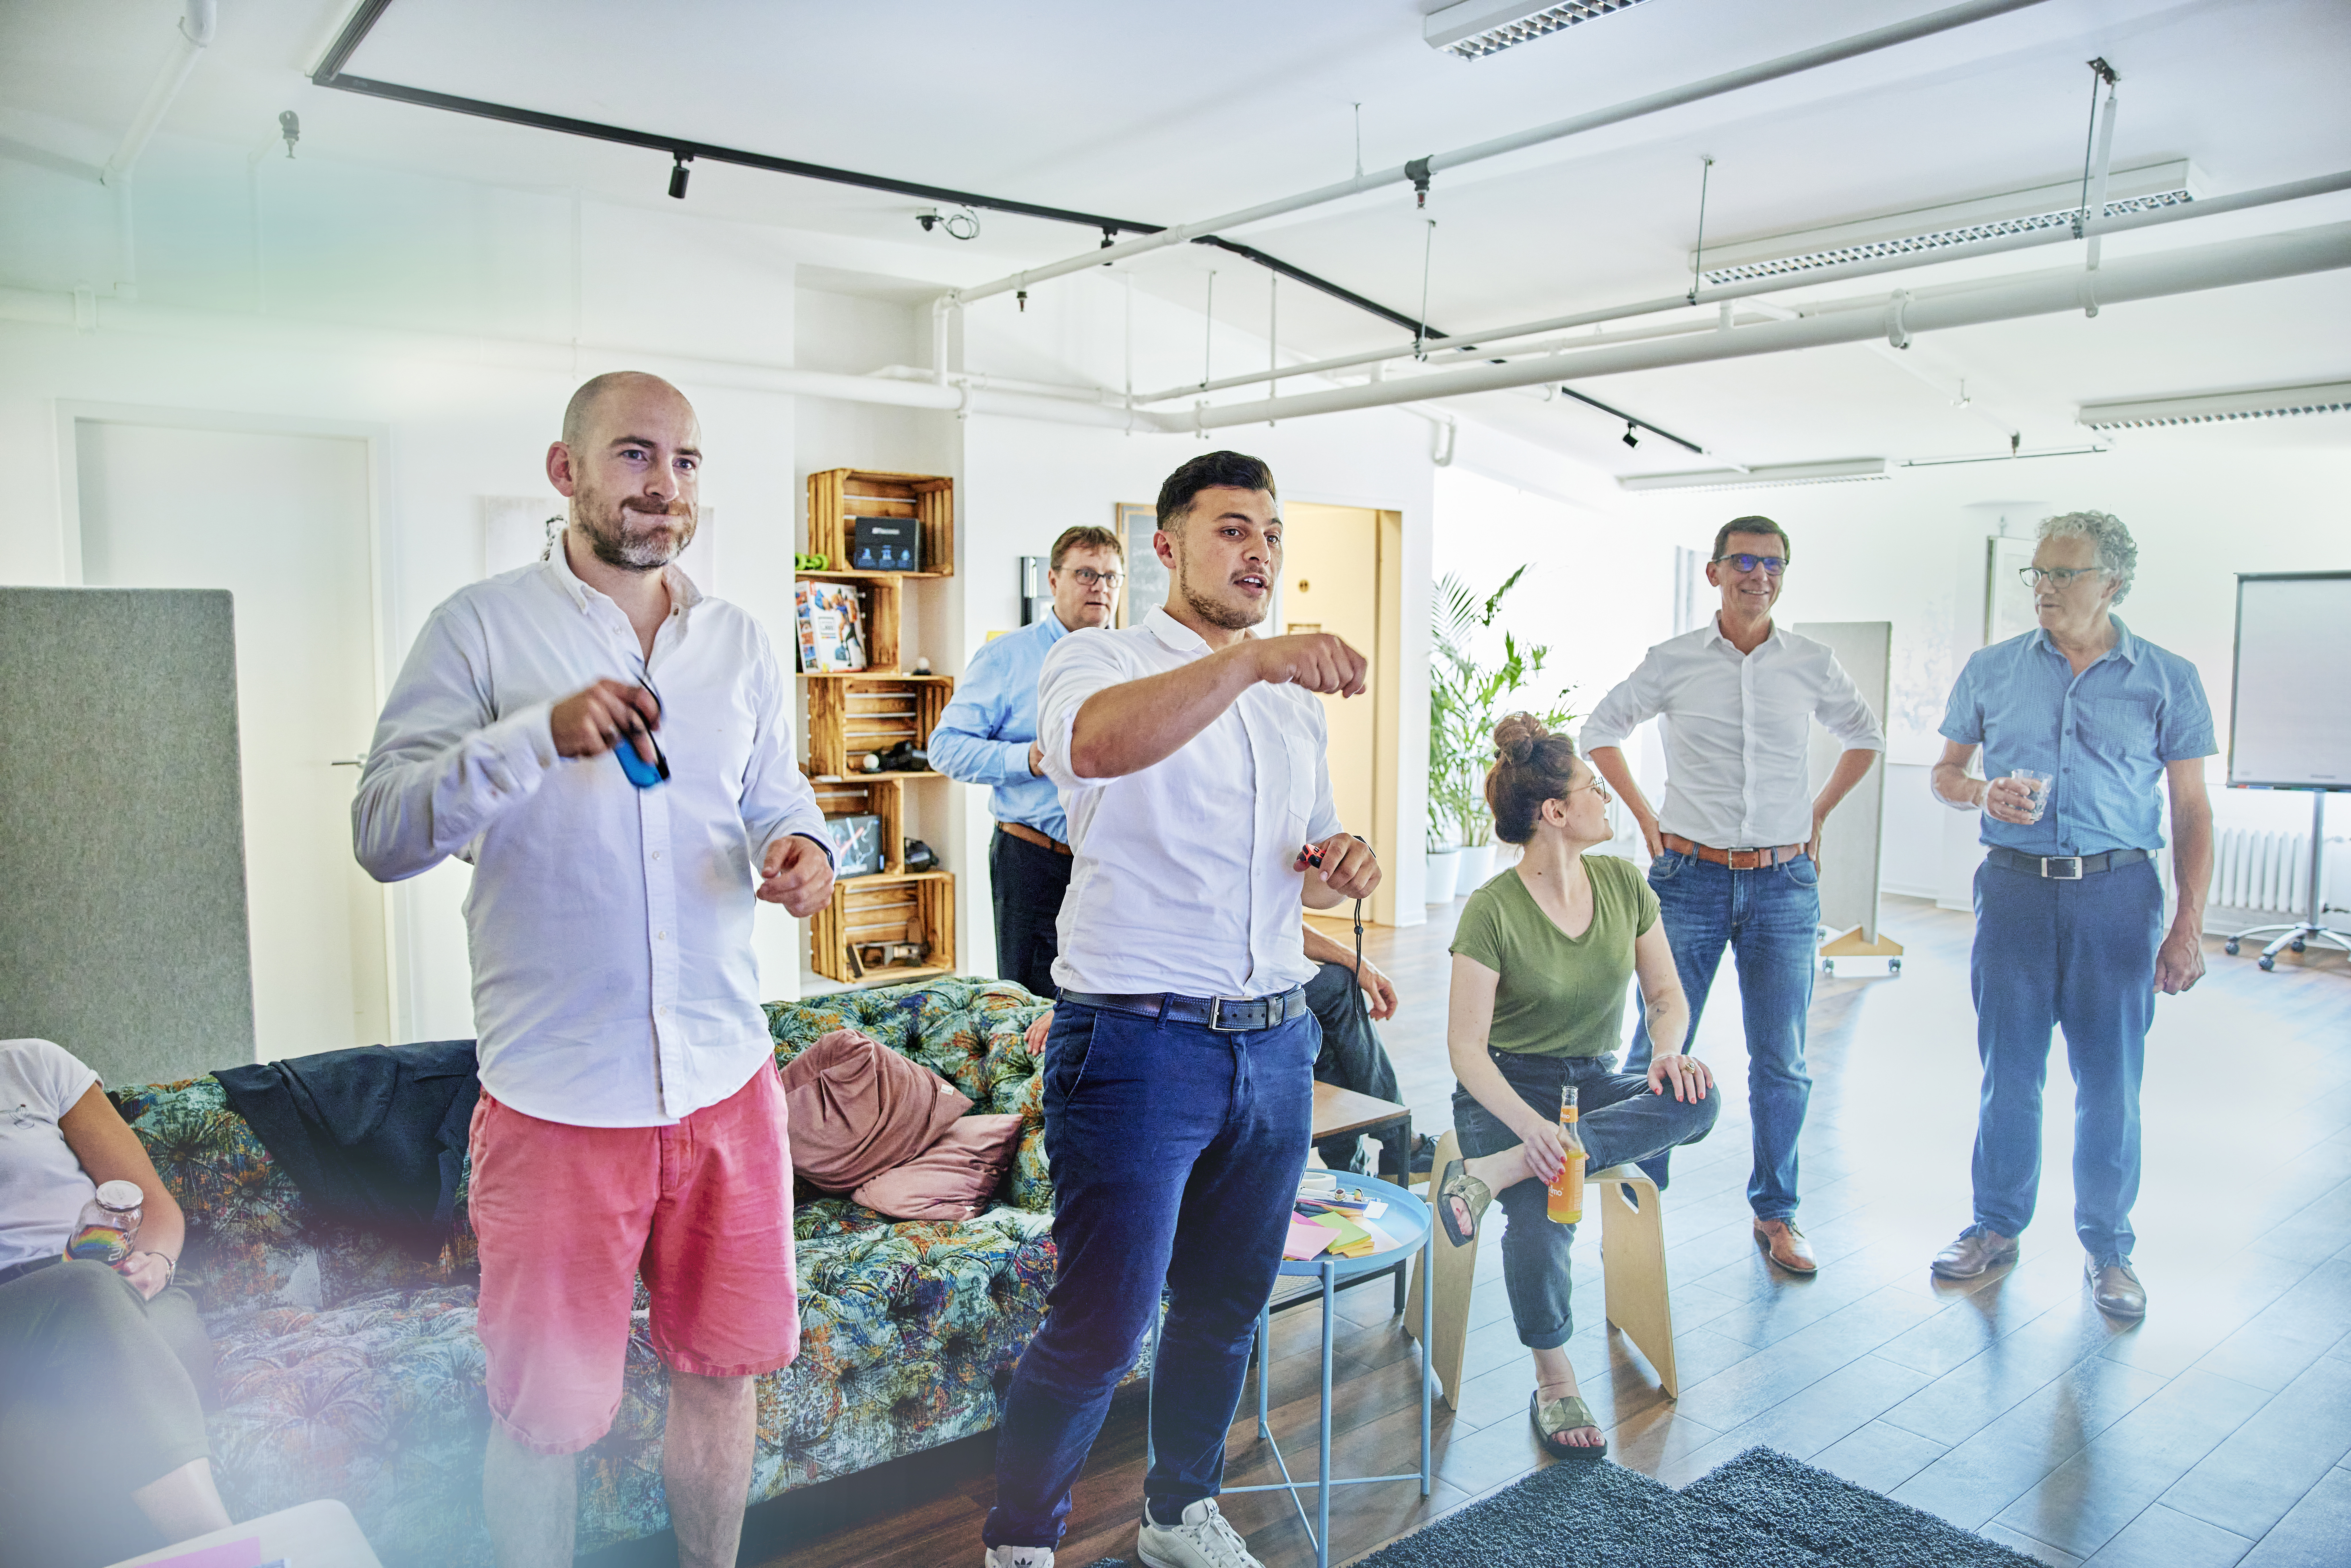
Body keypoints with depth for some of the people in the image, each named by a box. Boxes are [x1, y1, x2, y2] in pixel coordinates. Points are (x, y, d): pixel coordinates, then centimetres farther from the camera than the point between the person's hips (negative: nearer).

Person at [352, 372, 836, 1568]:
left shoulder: (739, 643, 9)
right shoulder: (480, 629, -4)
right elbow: (383, 834, -12)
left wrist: (801, 849, -8)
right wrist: (542, 732, -27)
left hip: (726, 1082, 4)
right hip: (556, 1098, -4)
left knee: (721, 1371, 17)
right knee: (546, 1412, 10)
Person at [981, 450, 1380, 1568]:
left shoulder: (1293, 700, 15)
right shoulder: (1103, 662, -6)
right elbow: (1094, 742, -32)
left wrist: (1341, 868, 0)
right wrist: (1249, 660, -44)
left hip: (1275, 1042, 7)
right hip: (1139, 1042, -6)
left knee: (1227, 1307, 17)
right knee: (1100, 1329, -2)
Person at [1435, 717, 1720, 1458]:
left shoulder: (1624, 883, 2)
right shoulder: (1492, 910, -14)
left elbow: (1666, 994, 8)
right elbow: (1466, 1049, -17)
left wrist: (1668, 1050, -16)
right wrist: (1528, 1124, -35)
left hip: (1595, 1082, 5)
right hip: (1507, 1087, -5)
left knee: (1698, 1100, -28)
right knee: (1541, 1216, -33)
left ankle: (1494, 1173, -32)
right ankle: (1554, 1385, -7)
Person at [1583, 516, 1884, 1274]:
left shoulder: (1814, 665, 4)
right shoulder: (1673, 662, -1)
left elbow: (1865, 736, 21)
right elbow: (1601, 729, 12)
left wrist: (1818, 813, 12)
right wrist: (1644, 815, 5)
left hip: (1784, 884, 2)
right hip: (1691, 878, -1)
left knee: (1781, 1063, 6)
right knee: (1658, 1049, 2)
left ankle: (1775, 1214, 22)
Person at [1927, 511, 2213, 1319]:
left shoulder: (2167, 679, 3)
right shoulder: (1991, 669, 7)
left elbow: (2192, 811, 3)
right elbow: (1945, 773, 14)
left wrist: (2189, 925, -4)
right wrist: (1982, 794, -10)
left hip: (2117, 894, -1)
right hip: (2015, 888, 1)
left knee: (2110, 1079, 4)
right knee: (2007, 1070, 8)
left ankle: (2107, 1247, 20)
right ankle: (1997, 1226, 23)